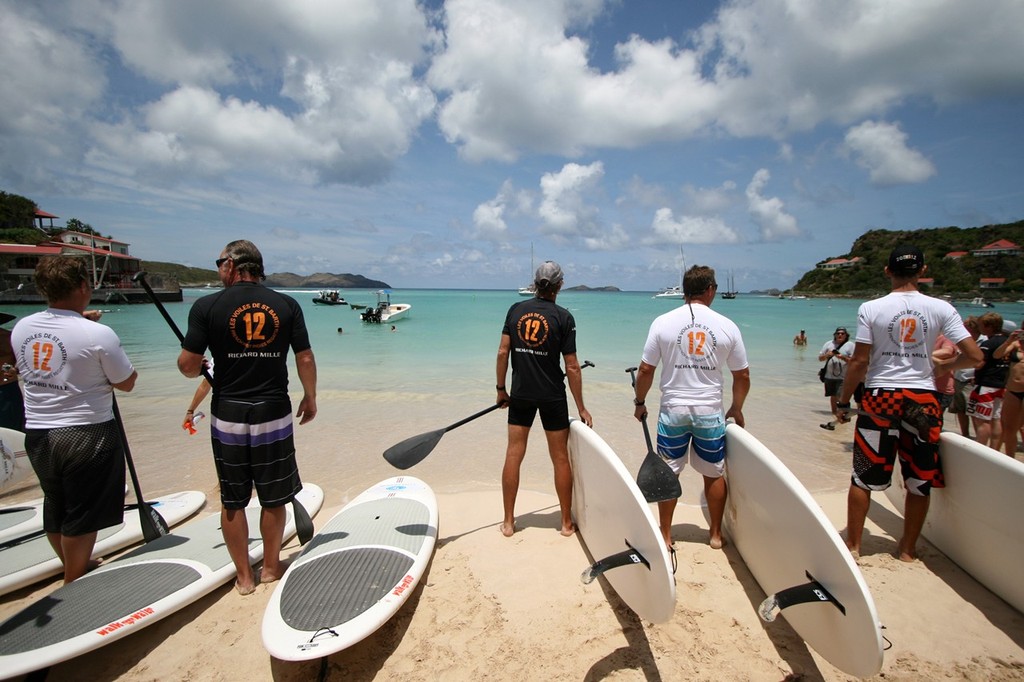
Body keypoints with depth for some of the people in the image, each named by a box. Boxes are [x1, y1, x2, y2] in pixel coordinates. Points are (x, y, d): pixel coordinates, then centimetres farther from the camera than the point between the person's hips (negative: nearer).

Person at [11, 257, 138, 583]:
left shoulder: (21, 328, -2)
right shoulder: (99, 334, -21)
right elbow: (126, 383, -11)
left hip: (37, 435, 7)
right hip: (88, 436, -7)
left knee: (55, 509, 23)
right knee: (82, 515, 8)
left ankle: (76, 567, 43)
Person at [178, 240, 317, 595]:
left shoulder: (207, 306, -7)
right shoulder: (287, 305, -3)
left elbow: (188, 366, -8)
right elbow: (305, 359, -2)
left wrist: (198, 367, 16)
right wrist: (310, 397, 12)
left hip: (228, 416, 0)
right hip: (274, 414, 1)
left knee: (232, 500, 15)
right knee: (273, 498, 15)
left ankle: (244, 575, 27)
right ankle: (270, 567, 31)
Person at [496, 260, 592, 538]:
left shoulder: (516, 310, 0)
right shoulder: (563, 317, -8)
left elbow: (503, 352, -1)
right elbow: (571, 366, -9)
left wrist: (501, 388, 10)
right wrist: (581, 408, -1)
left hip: (520, 395, 2)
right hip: (552, 396, -2)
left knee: (513, 455, 10)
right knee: (560, 458, 10)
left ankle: (508, 522, 21)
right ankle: (567, 523, 23)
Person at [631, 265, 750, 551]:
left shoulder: (663, 323, -5)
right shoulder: (727, 326, -2)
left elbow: (645, 370, -4)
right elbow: (742, 376, 5)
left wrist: (639, 403, 11)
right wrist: (736, 409, 20)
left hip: (673, 409, -1)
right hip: (710, 411, 1)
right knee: (714, 474, 16)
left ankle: (665, 536, 20)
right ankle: (716, 535, 30)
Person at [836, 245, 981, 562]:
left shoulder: (871, 308, -7)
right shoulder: (940, 308, -1)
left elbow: (859, 362, -8)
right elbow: (975, 356, -2)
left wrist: (844, 401, 1)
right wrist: (942, 365, 18)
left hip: (881, 397, -2)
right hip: (923, 399, 2)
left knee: (863, 477, 8)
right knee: (919, 480, 15)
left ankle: (853, 545, 17)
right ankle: (908, 548, 27)